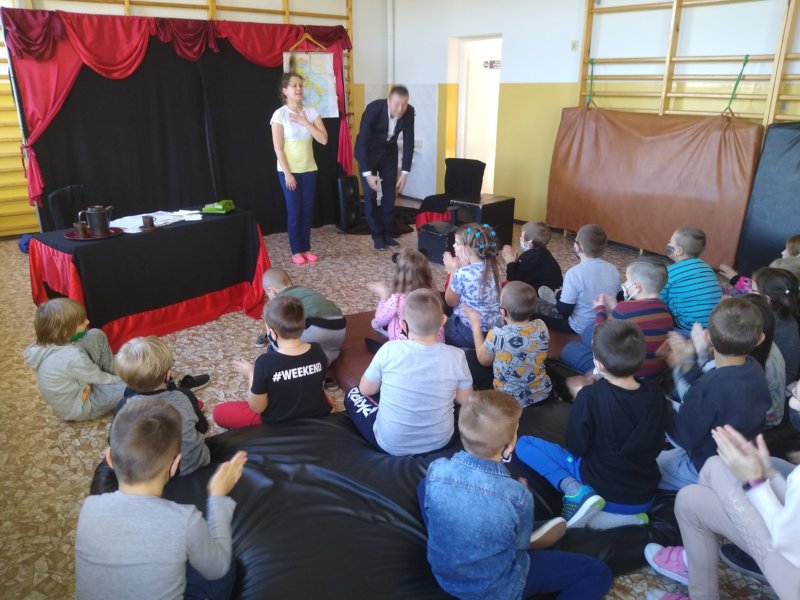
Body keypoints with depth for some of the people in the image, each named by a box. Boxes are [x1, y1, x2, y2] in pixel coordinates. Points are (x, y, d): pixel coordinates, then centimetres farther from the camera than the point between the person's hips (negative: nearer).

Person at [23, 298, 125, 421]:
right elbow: (98, 378, -20)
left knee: (96, 336, -4)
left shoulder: (49, 344, -12)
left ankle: (114, 373, 10)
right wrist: (119, 379, -3)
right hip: (78, 408, -8)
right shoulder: (73, 357, -36)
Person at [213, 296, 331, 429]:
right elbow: (319, 385, 2)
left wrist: (251, 375, -3)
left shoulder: (266, 362, -29)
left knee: (219, 412, 11)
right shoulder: (317, 351, -16)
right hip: (318, 416, 5)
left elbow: (257, 408, -16)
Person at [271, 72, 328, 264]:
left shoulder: (311, 111, 1)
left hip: (309, 170, 4)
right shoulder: (280, 114, -10)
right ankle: (296, 251, 12)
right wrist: (287, 173, -15)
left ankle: (306, 248, 20)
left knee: (307, 210, 8)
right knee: (294, 212, 0)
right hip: (289, 171, -4)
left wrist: (305, 122, -14)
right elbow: (278, 148, -11)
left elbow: (324, 139, -8)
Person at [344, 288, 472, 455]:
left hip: (392, 444, -3)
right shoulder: (456, 356, -19)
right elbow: (464, 400, -2)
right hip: (440, 441, 3)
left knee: (354, 394, 22)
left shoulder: (390, 350, -22)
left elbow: (365, 390, -6)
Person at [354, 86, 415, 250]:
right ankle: (377, 235, 6)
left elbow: (408, 142, -11)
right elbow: (362, 142, -29)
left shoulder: (409, 112, -21)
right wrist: (367, 173, -32)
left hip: (389, 152, 3)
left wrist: (405, 172, -14)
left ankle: (388, 233, 15)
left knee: (390, 194, 3)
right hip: (368, 152, -3)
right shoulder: (373, 109, -33)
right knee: (371, 194, -6)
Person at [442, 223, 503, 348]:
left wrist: (453, 271, -6)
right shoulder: (492, 267, -3)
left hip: (472, 333, -7)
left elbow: (450, 302, -7)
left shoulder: (462, 274, -25)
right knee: (448, 317, 28)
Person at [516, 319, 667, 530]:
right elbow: (656, 445, 4)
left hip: (600, 488, -4)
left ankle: (577, 491, -10)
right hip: (645, 497, 4)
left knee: (523, 444, 5)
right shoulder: (655, 392, -10)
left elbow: (576, 448, -12)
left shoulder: (590, 396, -24)